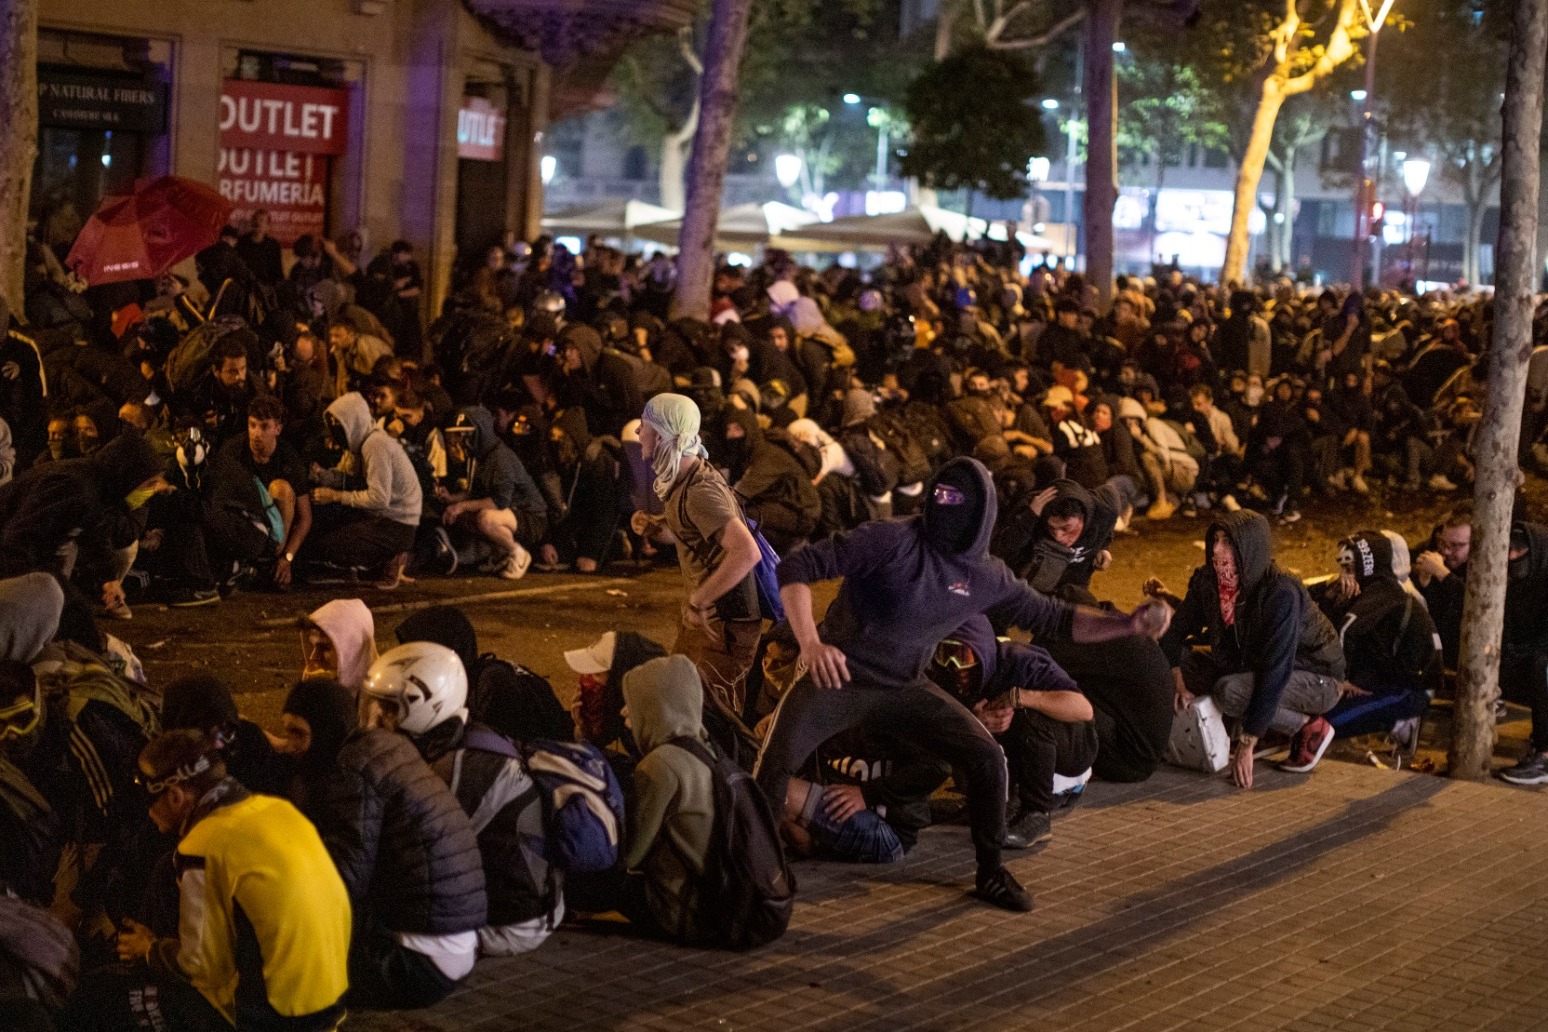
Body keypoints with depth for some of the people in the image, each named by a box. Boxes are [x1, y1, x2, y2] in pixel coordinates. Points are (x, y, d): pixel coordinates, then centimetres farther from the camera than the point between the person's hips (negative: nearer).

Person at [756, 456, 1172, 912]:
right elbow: (796, 567, -22)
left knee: (987, 758, -5)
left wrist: (1126, 624, -6)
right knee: (776, 761, -22)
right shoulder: (892, 540, -21)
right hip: (837, 676, -4)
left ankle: (990, 873, 14)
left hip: (906, 687, 4)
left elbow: (1052, 617, 7)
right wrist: (810, 643, -34)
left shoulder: (987, 577, -4)